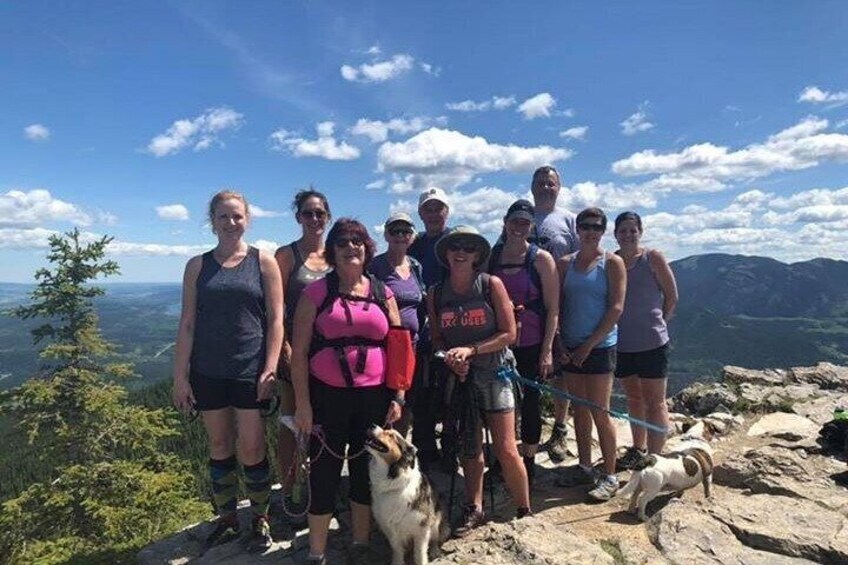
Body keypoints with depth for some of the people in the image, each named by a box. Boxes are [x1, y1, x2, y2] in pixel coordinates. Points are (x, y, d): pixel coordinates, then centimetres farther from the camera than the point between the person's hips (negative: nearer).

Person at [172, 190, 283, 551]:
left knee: (251, 448, 3)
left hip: (250, 370, -2)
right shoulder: (198, 266, 5)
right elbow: (187, 323, 4)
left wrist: (270, 368, -10)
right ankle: (227, 519, 31)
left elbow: (275, 320, -3)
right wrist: (180, 375, 0)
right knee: (220, 446, 13)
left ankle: (261, 520, 23)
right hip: (208, 371, 2)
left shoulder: (263, 262, 0)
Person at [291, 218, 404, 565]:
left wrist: (397, 396, 2)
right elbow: (299, 351, -4)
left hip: (374, 396, 3)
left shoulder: (383, 293, 6)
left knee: (366, 472, 14)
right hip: (328, 396, -2)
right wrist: (302, 403, -8)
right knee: (324, 474, 5)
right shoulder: (315, 293, -3)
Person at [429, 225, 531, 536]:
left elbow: (509, 333, -9)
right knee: (469, 447, 13)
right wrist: (451, 358, -11)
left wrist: (470, 350, -18)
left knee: (506, 450, -2)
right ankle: (474, 510, 30)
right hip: (458, 376, 3)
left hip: (493, 373, -3)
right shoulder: (436, 294, 0)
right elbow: (437, 338, 9)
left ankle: (525, 512, 19)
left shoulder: (491, 284, -9)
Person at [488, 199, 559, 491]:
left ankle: (528, 466, 25)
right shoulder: (491, 256, 4)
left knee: (530, 402, 9)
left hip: (531, 345, -2)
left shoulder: (541, 258, -5)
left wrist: (547, 350, -11)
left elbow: (552, 309, -6)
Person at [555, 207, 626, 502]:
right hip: (570, 348, 5)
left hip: (600, 347, -4)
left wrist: (588, 345, -12)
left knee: (600, 413, -2)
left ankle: (609, 477, 13)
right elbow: (556, 306, 7)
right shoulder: (564, 263, 8)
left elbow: (616, 308, -10)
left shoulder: (612, 263, -4)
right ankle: (584, 468, 26)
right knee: (580, 410, 13)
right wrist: (558, 342, -3)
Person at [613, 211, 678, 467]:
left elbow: (672, 295, 0)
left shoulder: (653, 258, -6)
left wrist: (657, 322, 2)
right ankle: (638, 449, 36)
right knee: (634, 398, 19)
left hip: (652, 343, -4)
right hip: (621, 344, 4)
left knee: (654, 403, 5)